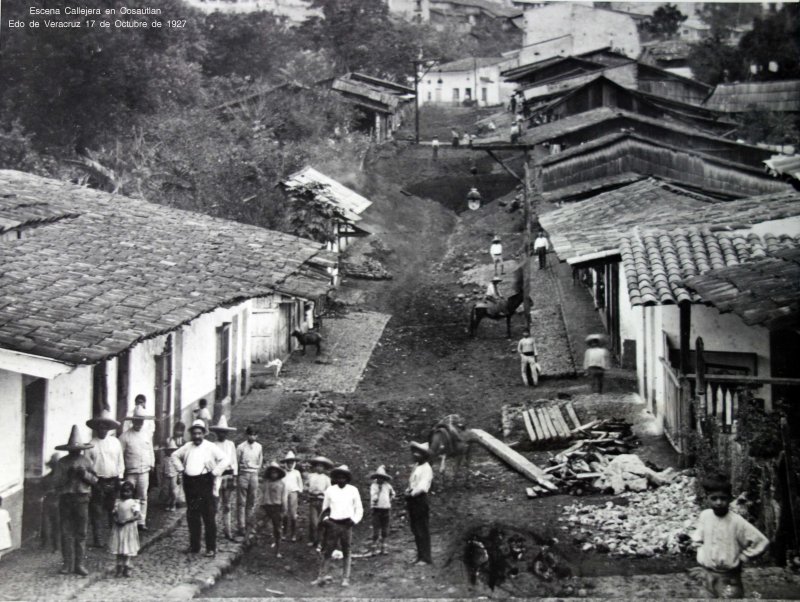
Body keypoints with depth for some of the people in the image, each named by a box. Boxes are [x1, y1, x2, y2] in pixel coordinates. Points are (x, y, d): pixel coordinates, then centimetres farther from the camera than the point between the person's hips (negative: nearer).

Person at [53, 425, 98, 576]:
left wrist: (85, 474, -13)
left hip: (82, 498, 0)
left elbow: (95, 480, 3)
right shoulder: (62, 463, 2)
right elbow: (57, 483, -3)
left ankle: (79, 564, 8)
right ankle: (68, 564, 8)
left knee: (81, 533, 3)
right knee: (66, 532, 2)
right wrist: (67, 475, -18)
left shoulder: (86, 461, 5)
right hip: (65, 497, 0)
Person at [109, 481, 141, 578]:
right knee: (118, 548, 4)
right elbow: (114, 513, 5)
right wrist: (116, 520, -15)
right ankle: (119, 567, 11)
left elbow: (137, 516, -13)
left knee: (127, 550, 0)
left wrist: (126, 521, -21)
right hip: (118, 528, 3)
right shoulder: (118, 502, 7)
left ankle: (126, 567, 8)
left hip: (129, 528, -3)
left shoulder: (134, 503, -5)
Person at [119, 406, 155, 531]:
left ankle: (141, 521, 9)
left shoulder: (148, 434, 8)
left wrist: (151, 464, 12)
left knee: (143, 497, 4)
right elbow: (120, 454, -3)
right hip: (130, 472, -3)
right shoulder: (125, 436, -5)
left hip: (144, 471, 3)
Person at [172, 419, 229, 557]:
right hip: (189, 483, 5)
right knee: (192, 516, 11)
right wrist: (180, 468, 14)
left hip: (204, 483, -5)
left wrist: (214, 472, -9)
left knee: (208, 517, -4)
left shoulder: (210, 447, -2)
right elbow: (175, 455, 26)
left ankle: (211, 548, 0)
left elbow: (224, 460, -5)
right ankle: (194, 545, 21)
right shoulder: (187, 446, 12)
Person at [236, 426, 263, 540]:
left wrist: (256, 472, 11)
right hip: (243, 474, -4)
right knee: (242, 502, -3)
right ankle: (241, 527, -2)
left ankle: (249, 525, 12)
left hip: (254, 475, 4)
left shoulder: (259, 447, 6)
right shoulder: (241, 447, -5)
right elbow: (236, 462, 0)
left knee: (252, 502, 5)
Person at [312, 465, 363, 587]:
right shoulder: (330, 490, 5)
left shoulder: (353, 491, 2)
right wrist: (325, 518, -1)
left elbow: (359, 508, 8)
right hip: (333, 524, 1)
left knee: (346, 552, 5)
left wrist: (355, 520, -6)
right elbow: (325, 507, 15)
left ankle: (345, 578, 11)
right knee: (327, 551, -2)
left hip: (347, 525, 0)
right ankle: (322, 576, 3)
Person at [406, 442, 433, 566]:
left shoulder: (426, 469, -11)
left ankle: (426, 558, -5)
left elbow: (422, 486, -19)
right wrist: (407, 492, 4)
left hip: (420, 499, -9)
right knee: (415, 529, 11)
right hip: (412, 500, 9)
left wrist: (412, 494, -19)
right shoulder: (416, 467, 17)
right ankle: (420, 556, 18)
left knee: (422, 530, -7)